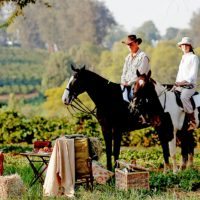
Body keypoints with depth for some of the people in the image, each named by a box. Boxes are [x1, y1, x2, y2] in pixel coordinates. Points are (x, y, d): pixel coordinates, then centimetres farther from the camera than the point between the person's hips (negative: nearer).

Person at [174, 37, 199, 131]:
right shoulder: (183, 58, 22)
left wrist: (184, 81, -23)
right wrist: (177, 83, 10)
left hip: (190, 85, -8)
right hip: (180, 85, 8)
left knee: (183, 97, -35)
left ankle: (192, 121, -26)